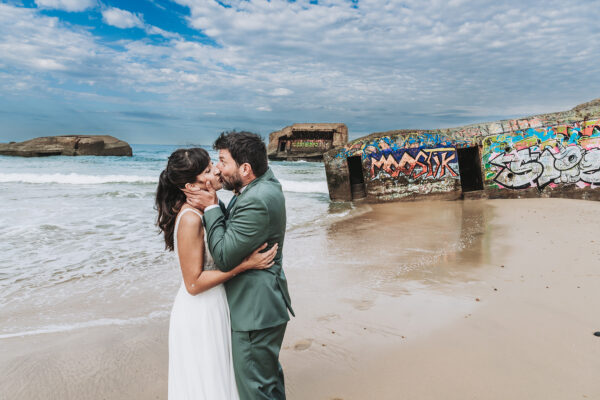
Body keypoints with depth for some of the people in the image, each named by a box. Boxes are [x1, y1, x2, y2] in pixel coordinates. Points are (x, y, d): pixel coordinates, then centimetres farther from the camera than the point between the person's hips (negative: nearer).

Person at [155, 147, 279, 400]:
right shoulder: (190, 219, -25)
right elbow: (194, 283, -23)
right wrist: (246, 264, -24)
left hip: (215, 307, 8)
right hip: (200, 314, -8)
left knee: (218, 377, 24)